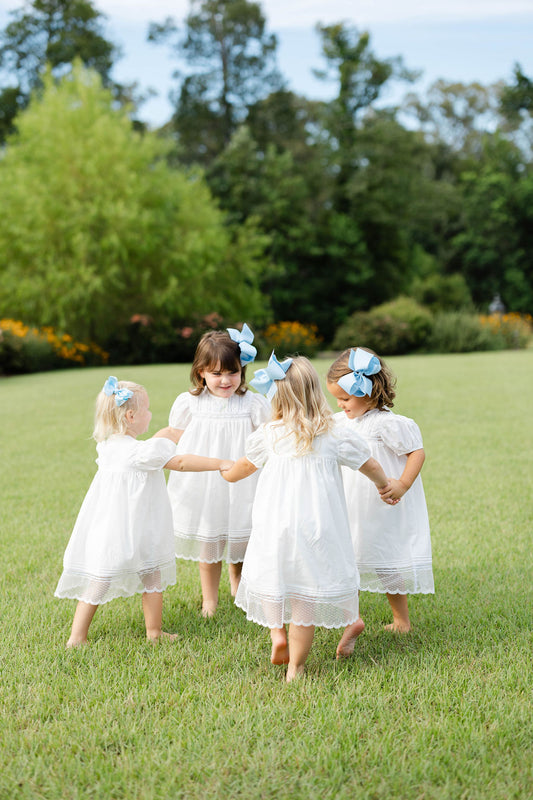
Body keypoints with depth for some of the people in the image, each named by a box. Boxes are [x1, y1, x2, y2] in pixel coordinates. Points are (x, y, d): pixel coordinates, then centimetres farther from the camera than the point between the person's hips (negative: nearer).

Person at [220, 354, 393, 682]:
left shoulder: (268, 435, 2)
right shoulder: (336, 436, -2)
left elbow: (244, 465, 19)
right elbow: (370, 465, 11)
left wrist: (226, 473, 43)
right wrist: (383, 485, 33)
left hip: (274, 527, 1)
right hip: (315, 528, -1)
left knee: (270, 574, 21)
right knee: (307, 594, 5)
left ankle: (277, 632, 2)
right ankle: (296, 665, 10)